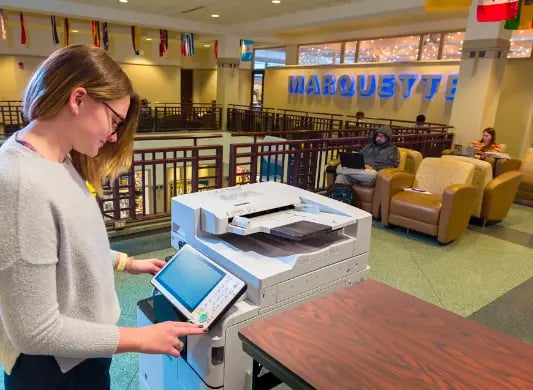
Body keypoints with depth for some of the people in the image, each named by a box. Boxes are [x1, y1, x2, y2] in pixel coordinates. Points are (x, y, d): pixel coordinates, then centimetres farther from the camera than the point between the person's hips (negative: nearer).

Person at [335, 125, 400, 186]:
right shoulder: (369, 146, 30)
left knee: (372, 174, -43)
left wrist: (374, 168, -14)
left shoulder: (392, 150, 15)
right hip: (359, 170, 4)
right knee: (340, 167, -26)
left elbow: (391, 166, 0)